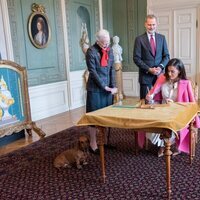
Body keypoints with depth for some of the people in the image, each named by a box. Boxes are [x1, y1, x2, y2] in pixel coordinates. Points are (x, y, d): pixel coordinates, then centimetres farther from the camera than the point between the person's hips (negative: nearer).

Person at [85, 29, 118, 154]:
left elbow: (112, 69, 7)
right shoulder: (91, 51, -10)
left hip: (108, 88, 6)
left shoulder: (110, 50, 8)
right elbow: (93, 71, -13)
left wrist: (113, 86, -3)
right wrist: (104, 87, -14)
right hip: (95, 89, -6)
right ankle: (93, 143, 11)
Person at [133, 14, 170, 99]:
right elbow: (136, 58, -5)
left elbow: (166, 56, 10)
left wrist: (160, 67, -8)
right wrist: (149, 69, -13)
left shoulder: (162, 38, 10)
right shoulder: (139, 39, 0)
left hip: (160, 75, 3)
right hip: (145, 76, -3)